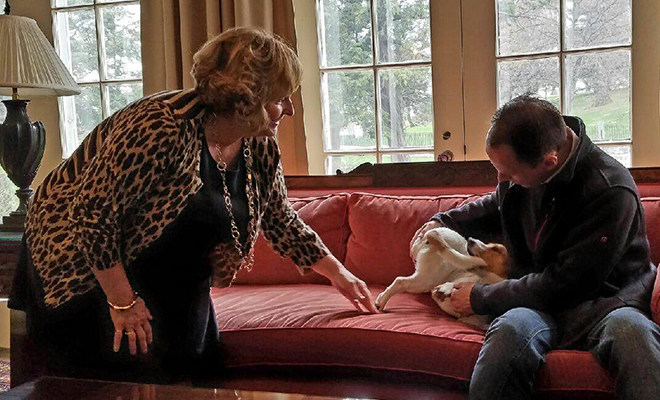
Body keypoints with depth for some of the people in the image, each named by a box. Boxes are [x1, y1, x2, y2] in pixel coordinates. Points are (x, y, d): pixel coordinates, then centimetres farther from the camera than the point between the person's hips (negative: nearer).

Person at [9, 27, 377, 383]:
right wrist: (123, 302, -25)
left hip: (171, 282, 7)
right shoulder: (162, 126, -33)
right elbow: (93, 213, -30)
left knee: (186, 373, 3)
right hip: (90, 260, -6)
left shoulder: (261, 147, -7)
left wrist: (338, 273, 11)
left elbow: (281, 221, 9)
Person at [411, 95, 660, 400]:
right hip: (535, 302, 4)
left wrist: (480, 298, -9)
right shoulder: (521, 163, 3)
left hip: (599, 301, -4)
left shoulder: (611, 191, -19)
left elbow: (563, 283, -17)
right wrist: (444, 221, 17)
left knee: (629, 328, -42)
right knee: (511, 329, -35)